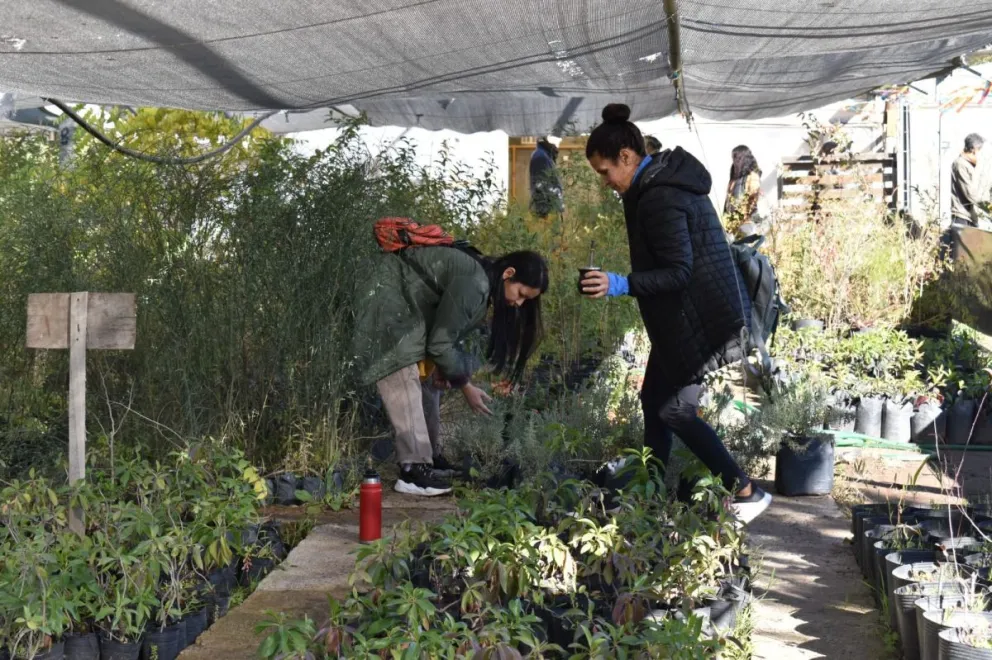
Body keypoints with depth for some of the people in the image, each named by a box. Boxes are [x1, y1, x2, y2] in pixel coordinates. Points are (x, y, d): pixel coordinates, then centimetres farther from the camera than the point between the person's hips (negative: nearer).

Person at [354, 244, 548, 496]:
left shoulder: (484, 283, 2)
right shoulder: (473, 283, -28)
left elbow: (445, 332, 9)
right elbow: (441, 341, -24)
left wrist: (441, 366, -7)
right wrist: (465, 386, -15)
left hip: (410, 312, 11)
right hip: (389, 304, -11)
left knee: (427, 382, 12)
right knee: (406, 385, -18)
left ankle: (430, 456, 19)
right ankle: (413, 470, -23)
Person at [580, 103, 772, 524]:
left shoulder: (660, 198, -23)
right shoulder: (663, 179, 9)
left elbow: (679, 272, -25)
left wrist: (619, 285, -31)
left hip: (696, 318, -10)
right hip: (681, 316, 10)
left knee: (675, 410, -4)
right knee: (654, 399, 15)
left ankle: (746, 493, 4)